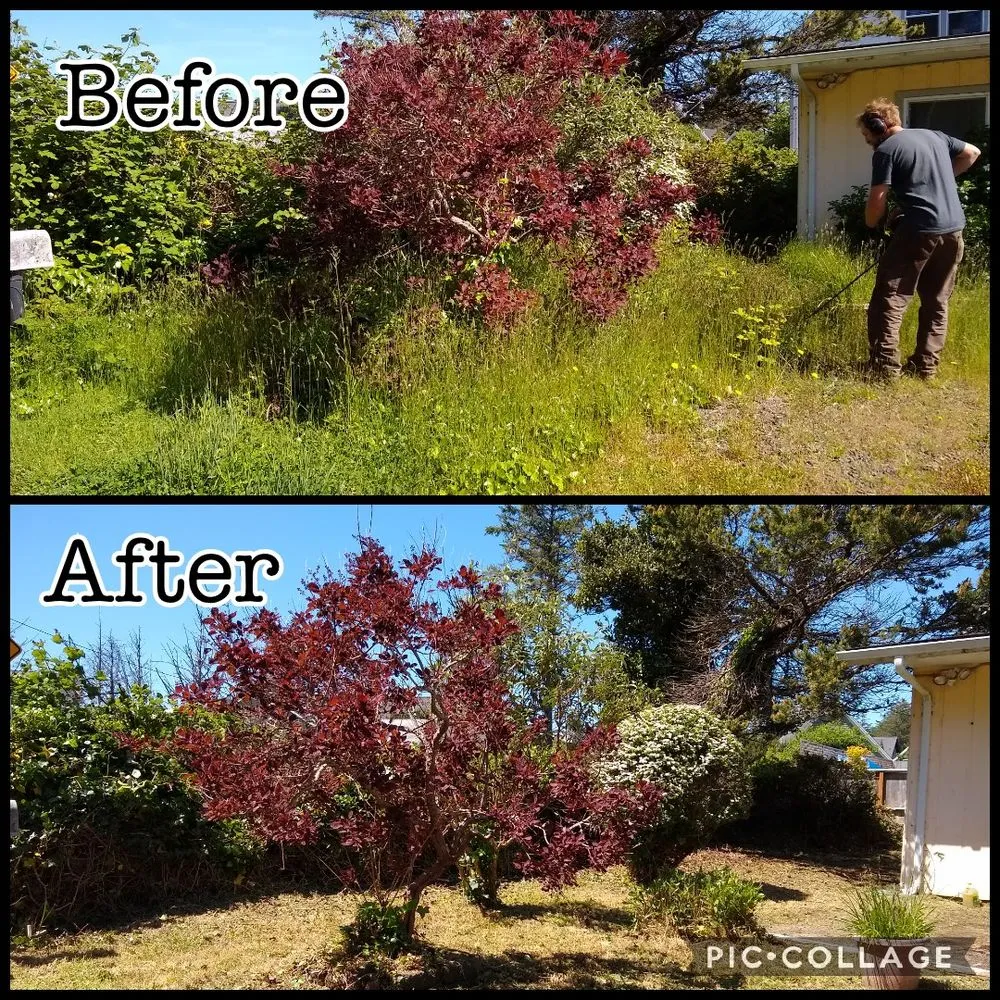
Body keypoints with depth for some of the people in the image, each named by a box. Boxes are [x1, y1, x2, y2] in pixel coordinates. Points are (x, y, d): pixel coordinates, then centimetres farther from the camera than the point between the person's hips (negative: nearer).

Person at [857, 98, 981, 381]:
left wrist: (874, 224, 12)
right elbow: (972, 153, 28)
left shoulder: (886, 150, -3)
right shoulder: (935, 136, 17)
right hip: (953, 229, 7)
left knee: (890, 298, -2)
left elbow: (877, 201, -7)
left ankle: (885, 366, -8)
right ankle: (926, 365, 13)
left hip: (919, 230, -7)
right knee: (937, 301, 13)